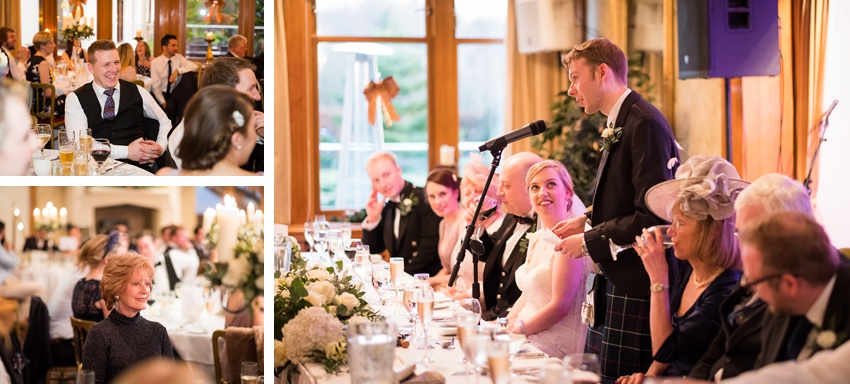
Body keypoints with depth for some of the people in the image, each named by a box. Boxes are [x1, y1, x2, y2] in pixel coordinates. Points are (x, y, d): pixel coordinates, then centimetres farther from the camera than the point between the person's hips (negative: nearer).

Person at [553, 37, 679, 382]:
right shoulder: (620, 124, 13)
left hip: (637, 285, -10)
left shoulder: (645, 123, -17)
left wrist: (589, 242, -14)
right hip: (615, 280, 10)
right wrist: (588, 222, 7)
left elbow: (653, 215, -22)